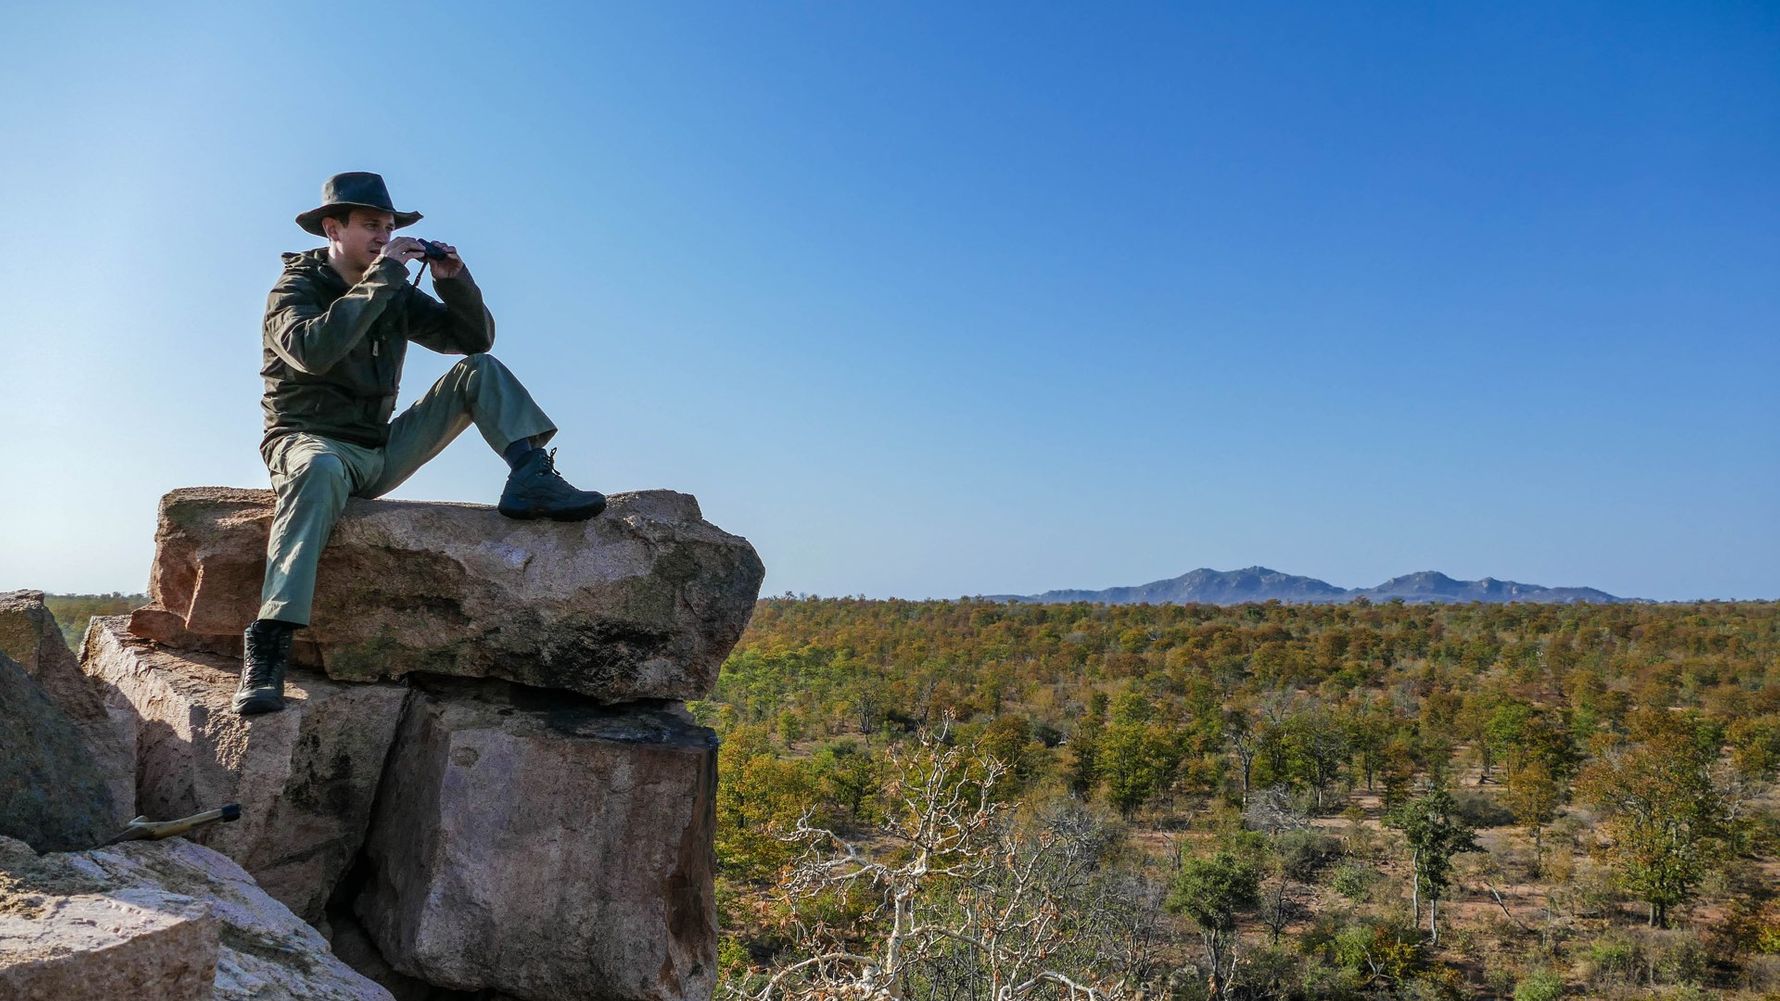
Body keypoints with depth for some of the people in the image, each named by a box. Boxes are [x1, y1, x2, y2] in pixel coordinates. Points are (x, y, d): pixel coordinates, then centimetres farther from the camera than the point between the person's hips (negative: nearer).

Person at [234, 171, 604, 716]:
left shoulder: (395, 294, 10)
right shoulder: (296, 287, -6)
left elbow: (475, 336, 8)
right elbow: (313, 350, -29)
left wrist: (454, 281, -9)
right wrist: (381, 277, -26)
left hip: (380, 451, 6)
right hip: (310, 442, -5)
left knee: (479, 370, -3)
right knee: (320, 470, -44)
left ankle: (533, 479, -25)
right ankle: (267, 645, -49)